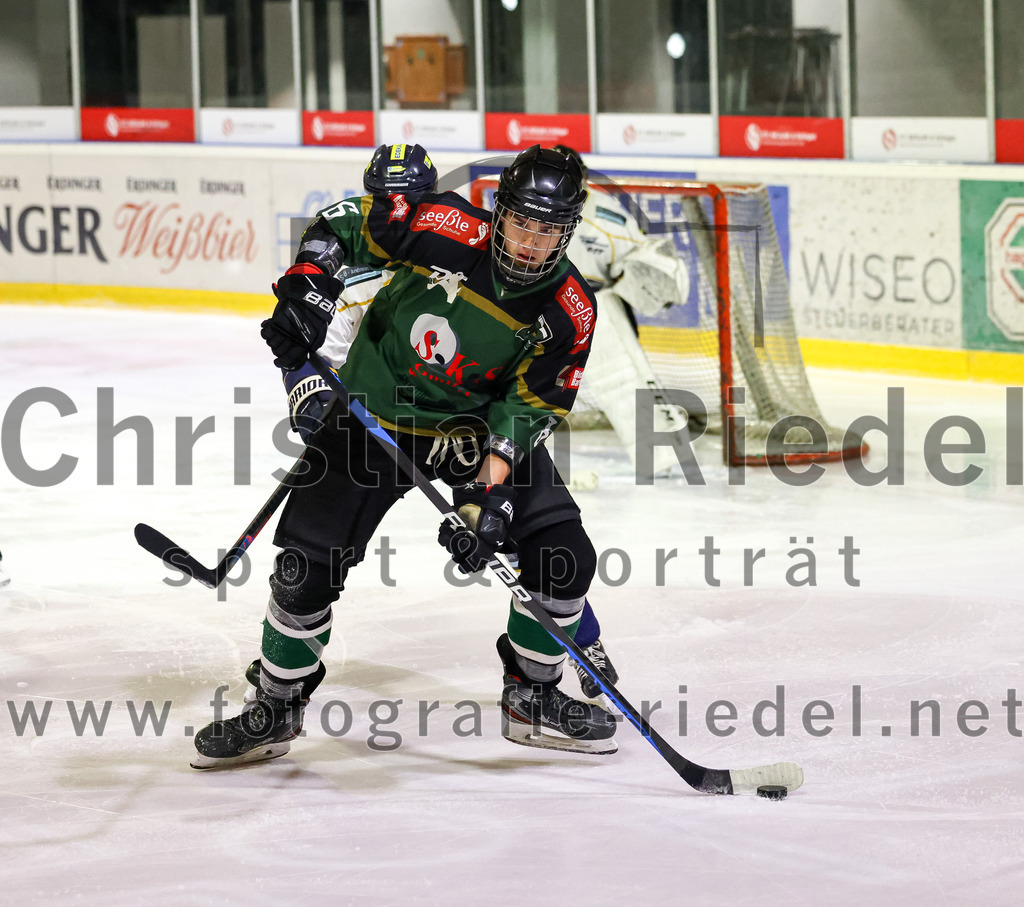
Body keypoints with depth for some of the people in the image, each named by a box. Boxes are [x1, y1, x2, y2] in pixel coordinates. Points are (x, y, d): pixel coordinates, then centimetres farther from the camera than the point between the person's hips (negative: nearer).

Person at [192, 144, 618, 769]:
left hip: (480, 424, 2)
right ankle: (277, 709, 12)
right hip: (376, 409, -2)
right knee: (308, 566, -9)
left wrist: (490, 500, -27)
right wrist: (307, 290, -25)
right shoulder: (448, 230, -24)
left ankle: (533, 699, 14)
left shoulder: (569, 312, -17)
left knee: (566, 559, -8)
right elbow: (341, 224, -11)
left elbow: (526, 412, -16)